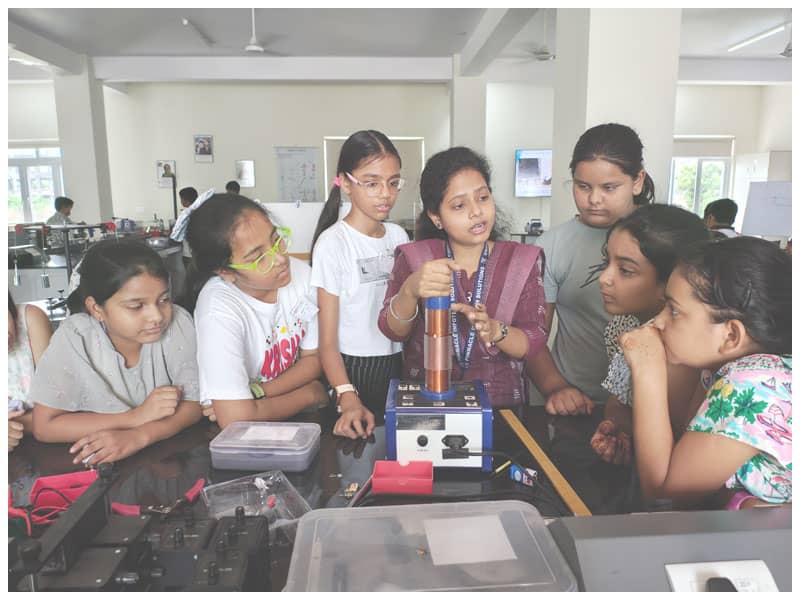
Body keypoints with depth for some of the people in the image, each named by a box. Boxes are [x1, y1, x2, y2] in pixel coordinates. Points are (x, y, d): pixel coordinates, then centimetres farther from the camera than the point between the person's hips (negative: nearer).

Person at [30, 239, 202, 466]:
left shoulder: (178, 323, -17)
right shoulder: (74, 337, -18)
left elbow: (194, 403, -13)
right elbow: (44, 426, -14)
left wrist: (139, 436, -30)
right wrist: (137, 417, -22)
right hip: (97, 466, 0)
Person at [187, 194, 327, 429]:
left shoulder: (301, 273, -10)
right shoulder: (220, 310, -24)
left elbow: (314, 358, -1)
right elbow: (236, 418, -27)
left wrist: (256, 392, -16)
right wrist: (310, 394, -13)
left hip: (294, 419, 5)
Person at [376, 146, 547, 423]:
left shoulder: (522, 260, 3)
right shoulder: (414, 257, 2)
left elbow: (535, 342, -2)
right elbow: (392, 331, -8)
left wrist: (494, 331, -23)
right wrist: (410, 291, -28)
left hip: (501, 407, 0)